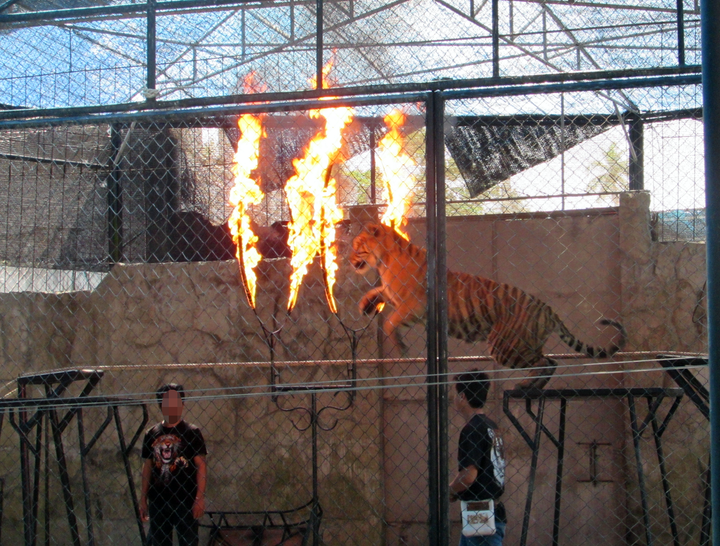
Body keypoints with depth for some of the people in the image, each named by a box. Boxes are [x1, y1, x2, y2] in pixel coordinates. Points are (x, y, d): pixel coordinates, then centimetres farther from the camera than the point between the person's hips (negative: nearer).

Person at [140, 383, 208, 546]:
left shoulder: (191, 432, -1)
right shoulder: (151, 434, 9)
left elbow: (201, 466, -4)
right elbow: (147, 467, 13)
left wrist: (200, 498, -11)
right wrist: (143, 499, 10)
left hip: (185, 501, -4)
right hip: (158, 500, 4)